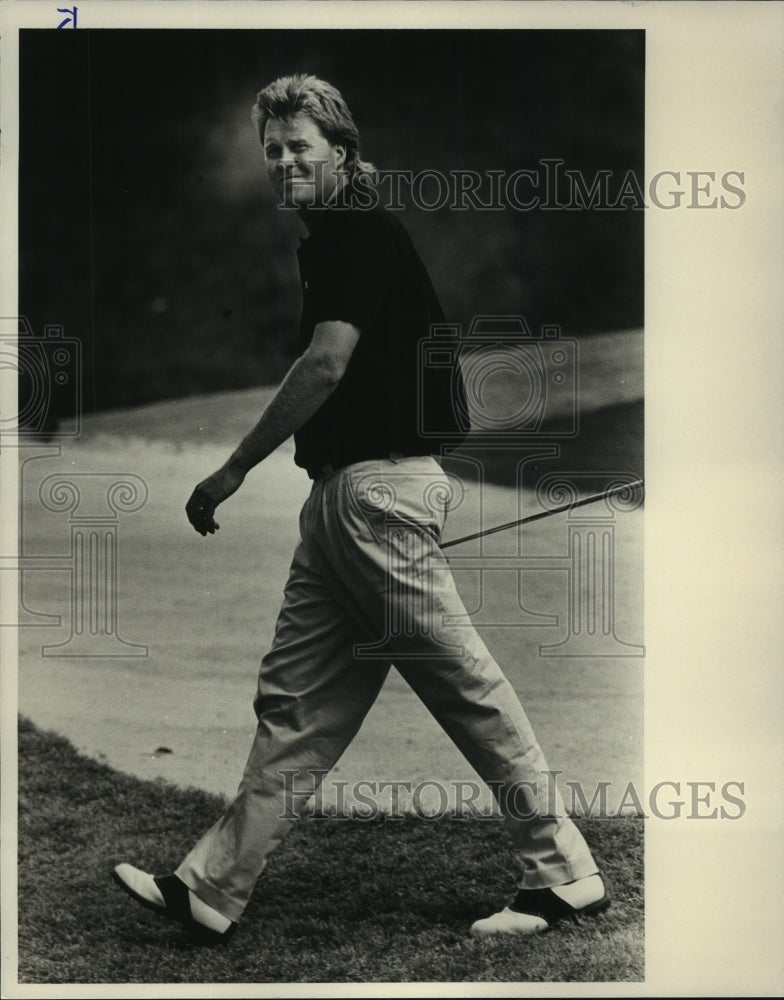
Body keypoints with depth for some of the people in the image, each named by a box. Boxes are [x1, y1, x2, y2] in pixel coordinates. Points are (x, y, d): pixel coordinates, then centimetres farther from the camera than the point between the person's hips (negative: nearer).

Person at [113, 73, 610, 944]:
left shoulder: (359, 232, -9)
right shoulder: (329, 240, 21)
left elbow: (327, 363, -19)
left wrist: (234, 470, -15)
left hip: (380, 485, -10)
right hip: (341, 492, 10)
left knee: (463, 683, -4)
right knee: (295, 700, 9)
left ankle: (565, 875, 7)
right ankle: (209, 891, 13)